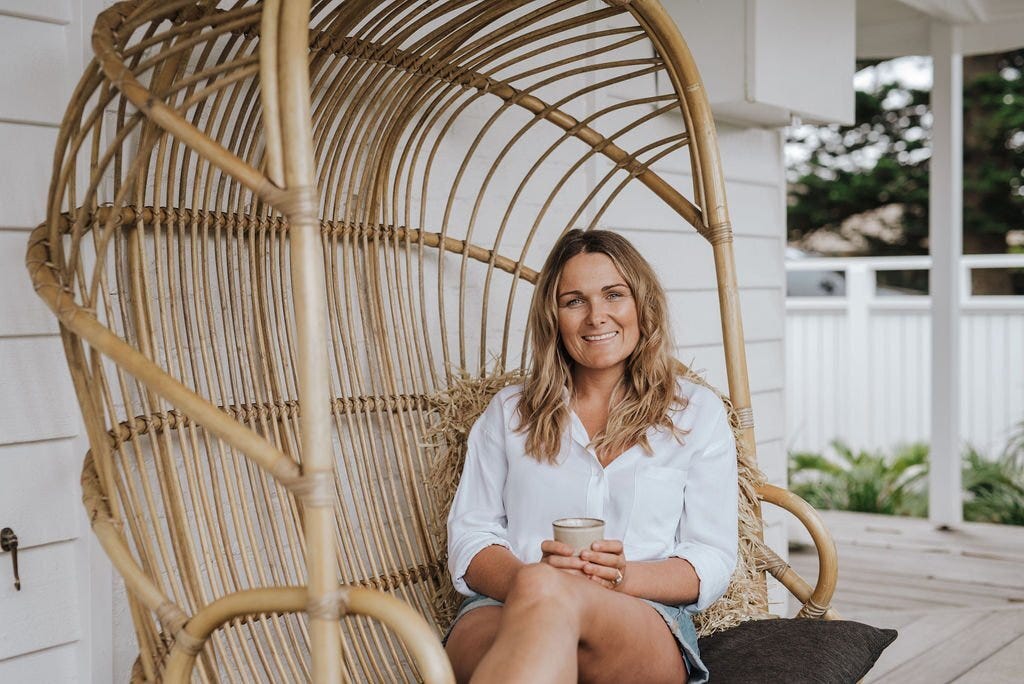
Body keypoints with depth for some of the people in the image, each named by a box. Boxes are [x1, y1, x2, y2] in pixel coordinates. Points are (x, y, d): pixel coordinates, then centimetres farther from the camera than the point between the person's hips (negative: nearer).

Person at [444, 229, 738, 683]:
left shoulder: (697, 412, 16)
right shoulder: (508, 412, 21)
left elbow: (712, 561, 10)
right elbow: (468, 537, 12)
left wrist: (623, 576, -12)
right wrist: (525, 577, -12)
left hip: (644, 621, 0)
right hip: (501, 609, 1)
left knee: (547, 595, -39)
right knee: (535, 584, -41)